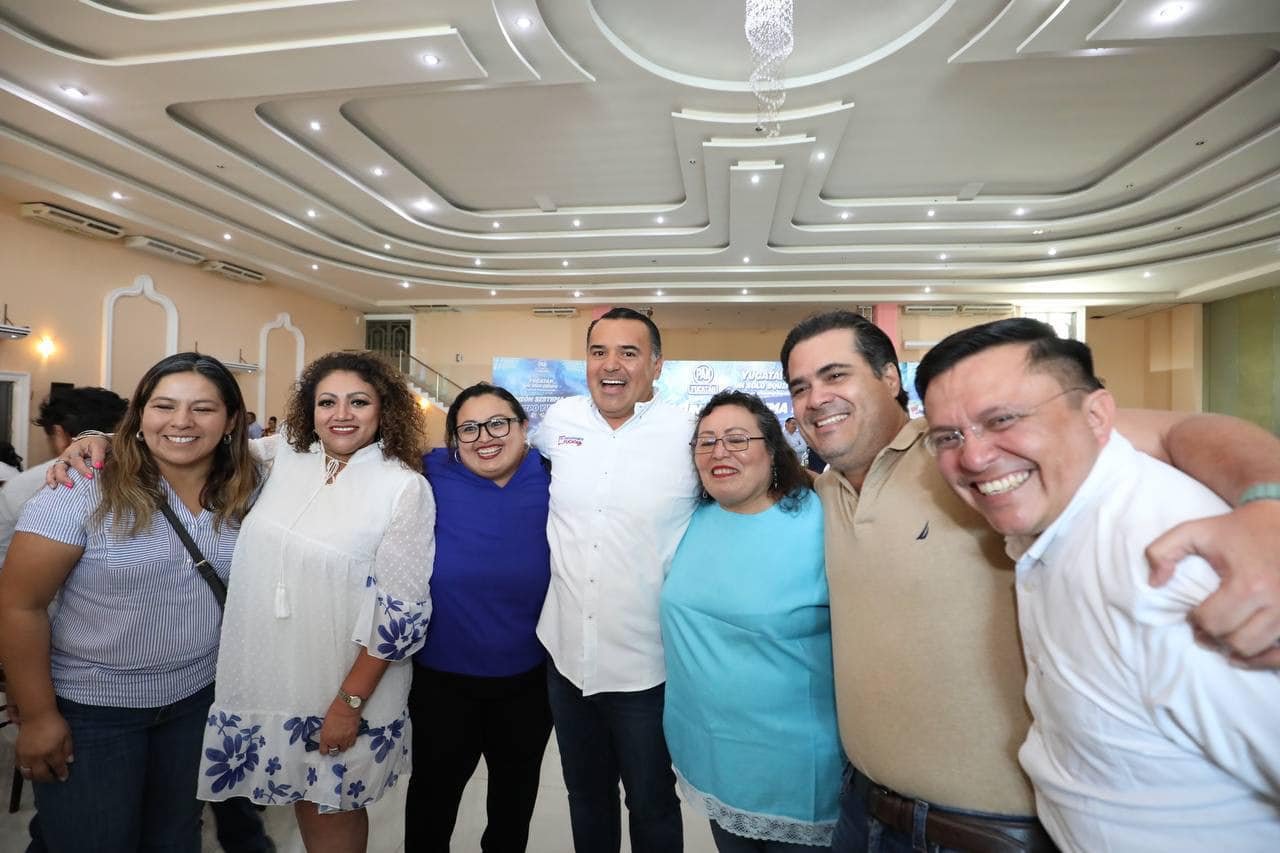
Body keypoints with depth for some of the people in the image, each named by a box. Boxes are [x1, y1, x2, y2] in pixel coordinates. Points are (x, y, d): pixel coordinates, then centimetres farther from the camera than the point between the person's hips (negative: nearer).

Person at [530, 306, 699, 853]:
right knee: (586, 796, 25)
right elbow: (529, 447, 21)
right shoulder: (561, 419, -1)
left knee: (651, 805, 19)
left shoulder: (691, 434, -14)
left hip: (647, 666, -3)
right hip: (566, 654, 4)